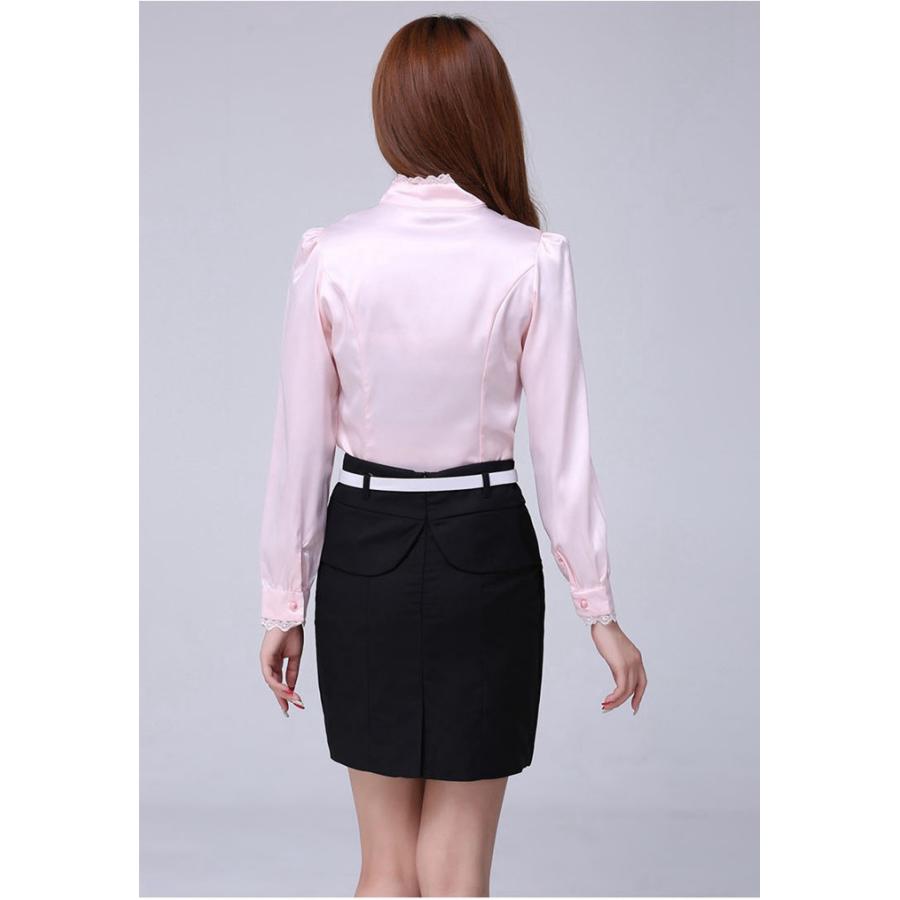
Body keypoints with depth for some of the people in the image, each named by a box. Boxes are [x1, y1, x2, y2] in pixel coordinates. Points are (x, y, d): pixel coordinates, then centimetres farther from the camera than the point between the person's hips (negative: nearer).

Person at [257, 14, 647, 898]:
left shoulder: (331, 256, -7)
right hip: (485, 554, -1)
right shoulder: (531, 261, -10)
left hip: (365, 553, 1)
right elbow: (563, 452, -7)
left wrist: (284, 603, 7)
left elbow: (300, 445, -3)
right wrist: (599, 610, 2)